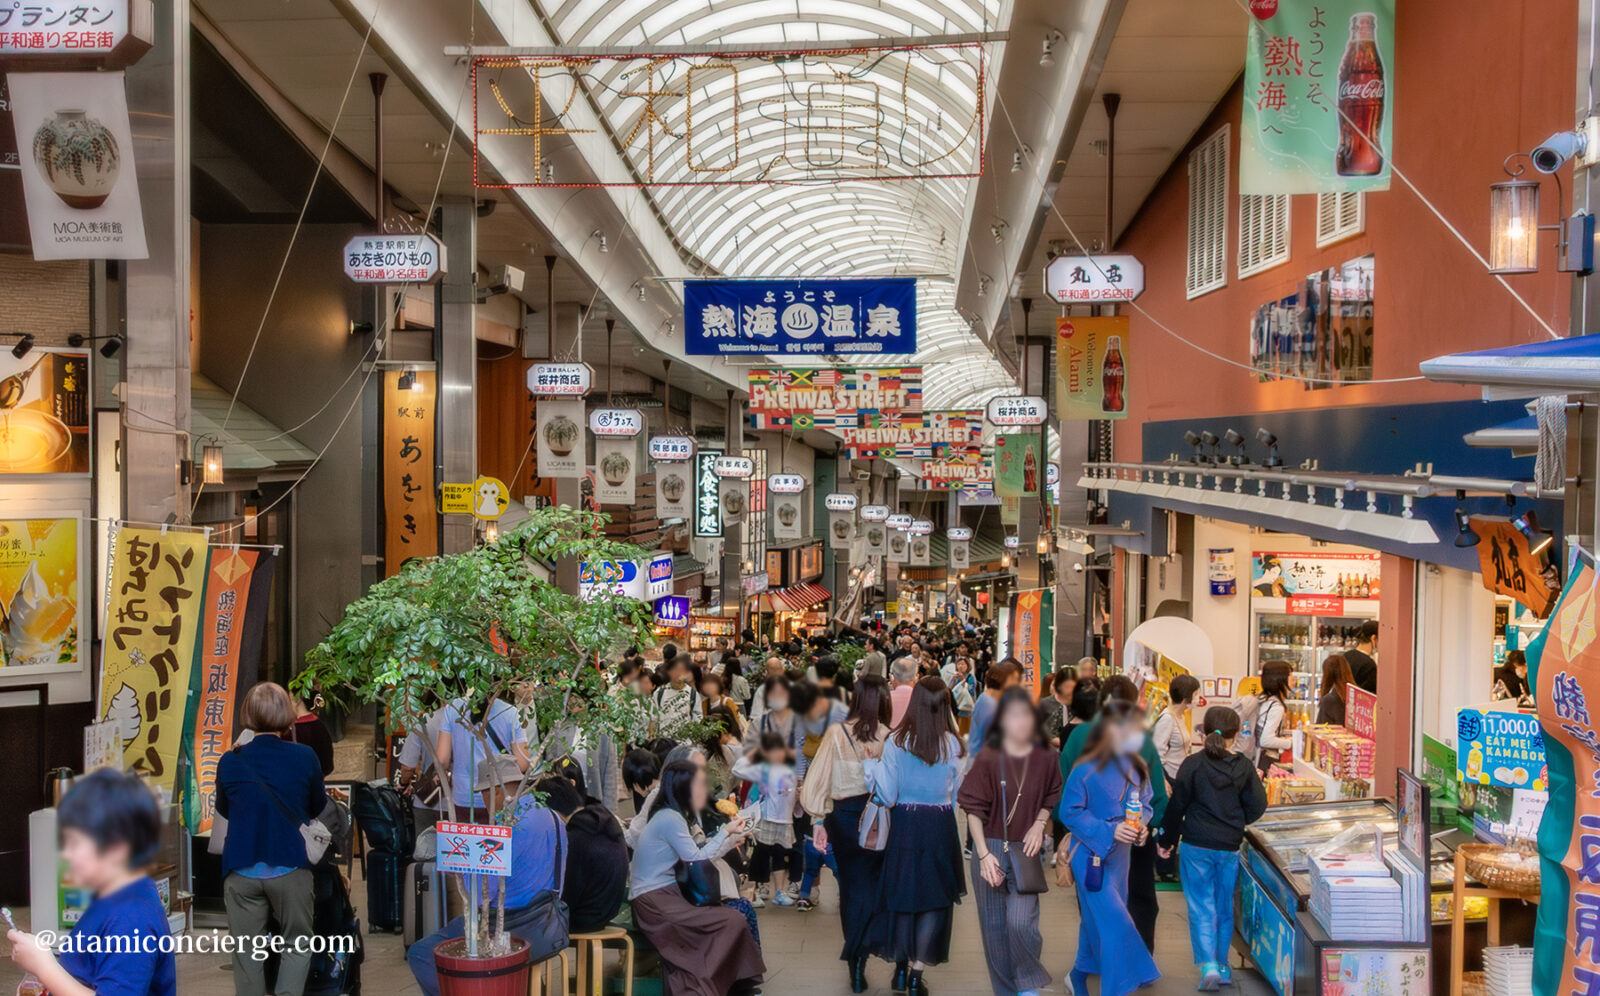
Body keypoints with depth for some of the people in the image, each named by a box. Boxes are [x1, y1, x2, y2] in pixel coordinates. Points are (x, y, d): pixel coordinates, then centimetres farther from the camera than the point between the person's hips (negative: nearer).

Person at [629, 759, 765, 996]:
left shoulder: (672, 815, 13)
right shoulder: (670, 819, -16)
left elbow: (692, 853, 14)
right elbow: (696, 858, -12)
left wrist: (729, 841, 19)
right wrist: (725, 832, -2)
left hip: (664, 895, 10)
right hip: (654, 903, -10)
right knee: (733, 921, -17)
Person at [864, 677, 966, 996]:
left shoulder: (896, 743, -10)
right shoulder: (953, 744, -8)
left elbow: (888, 796, -8)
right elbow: (959, 794, -3)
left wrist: (871, 765, 2)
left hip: (905, 825, 0)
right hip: (941, 826, 0)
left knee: (902, 889, 16)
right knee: (934, 896, 9)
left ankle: (901, 966, 23)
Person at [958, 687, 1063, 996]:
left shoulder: (1046, 758, -3)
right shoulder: (987, 758, -10)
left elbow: (1052, 799, 13)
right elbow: (973, 809, -7)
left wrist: (1040, 823, -5)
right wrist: (984, 854, -12)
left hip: (1025, 850, 1)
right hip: (991, 848, 0)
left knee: (1021, 922, -14)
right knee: (994, 927, 6)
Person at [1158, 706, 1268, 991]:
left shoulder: (1193, 764, -10)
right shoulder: (1244, 767, -4)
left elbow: (1177, 805, -6)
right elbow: (1257, 807, 0)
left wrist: (1167, 841, 6)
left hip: (1196, 845, -2)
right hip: (1230, 847, 3)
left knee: (1201, 906, 3)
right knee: (1225, 907, 16)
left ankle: (1209, 965, -11)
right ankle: (1222, 967, 24)